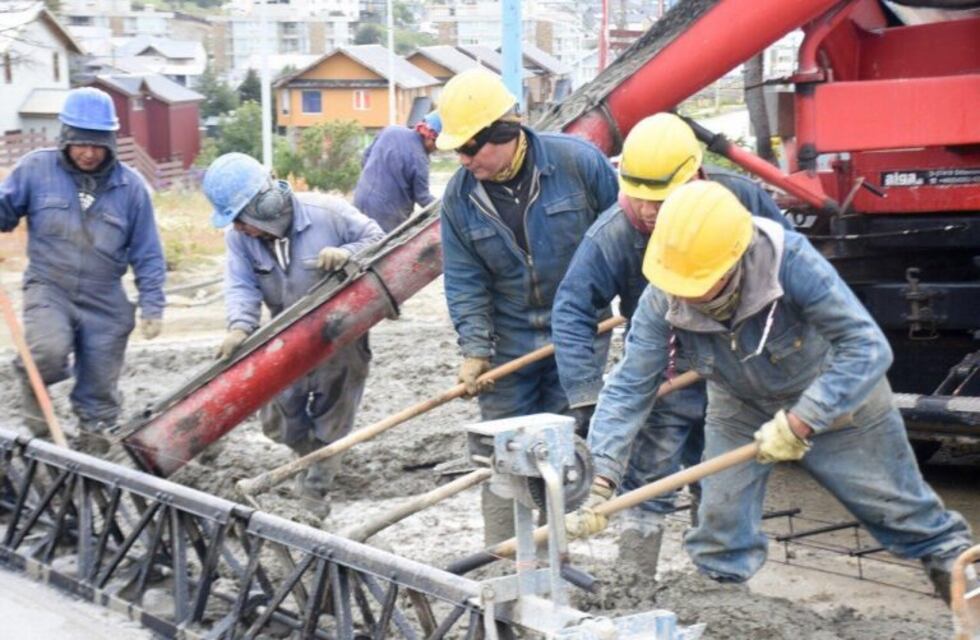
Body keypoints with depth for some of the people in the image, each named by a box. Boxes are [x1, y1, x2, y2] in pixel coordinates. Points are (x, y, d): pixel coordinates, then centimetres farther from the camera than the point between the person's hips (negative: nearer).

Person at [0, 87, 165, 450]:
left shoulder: (130, 186, -2)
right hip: (48, 289, -1)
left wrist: (152, 308, 1)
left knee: (99, 393, 8)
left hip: (105, 304, 1)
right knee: (49, 352, -28)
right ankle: (34, 393, 6)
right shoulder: (37, 168, -4)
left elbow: (147, 255, 4)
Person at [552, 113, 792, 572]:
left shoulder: (742, 200, -18)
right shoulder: (611, 236, -25)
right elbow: (571, 312, -25)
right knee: (647, 488, -7)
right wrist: (586, 397, -33)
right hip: (663, 380, -3)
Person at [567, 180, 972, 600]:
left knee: (896, 506, 10)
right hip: (740, 411, 3)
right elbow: (629, 387, -23)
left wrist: (799, 423, -42)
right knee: (720, 523, -1)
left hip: (837, 398, -2)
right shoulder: (662, 299, -27)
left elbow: (866, 348, -39)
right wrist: (598, 479, -32)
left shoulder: (791, 261, -39)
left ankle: (950, 557, 36)